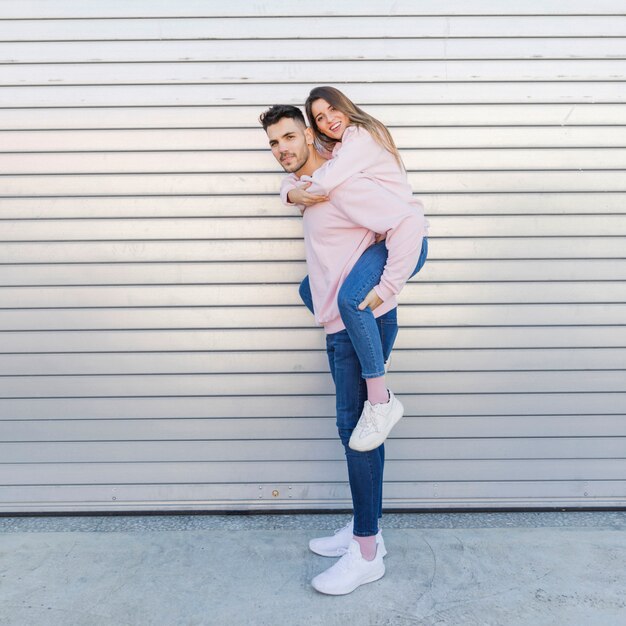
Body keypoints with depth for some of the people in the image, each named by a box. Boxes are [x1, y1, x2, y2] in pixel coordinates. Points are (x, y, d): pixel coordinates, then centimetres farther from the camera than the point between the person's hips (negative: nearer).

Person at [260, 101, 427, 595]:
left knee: (358, 429, -3)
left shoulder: (340, 184, -14)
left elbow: (409, 221, -23)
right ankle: (366, 529, 31)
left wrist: (387, 288, -21)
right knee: (357, 428, 15)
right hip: (342, 328, 10)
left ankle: (366, 553, 13)